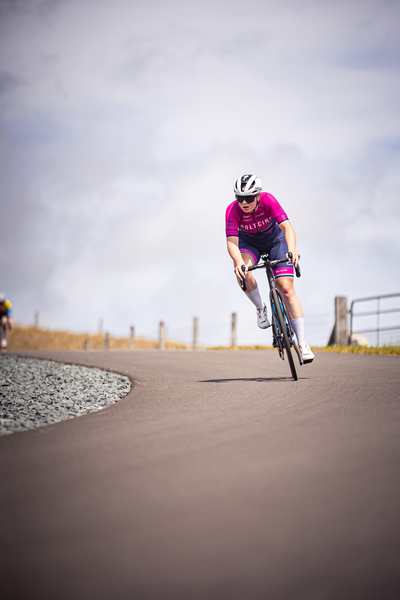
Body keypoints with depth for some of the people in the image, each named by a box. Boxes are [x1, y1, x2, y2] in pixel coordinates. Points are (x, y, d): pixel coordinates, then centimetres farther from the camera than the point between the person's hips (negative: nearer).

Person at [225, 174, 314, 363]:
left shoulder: (268, 200, -32)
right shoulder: (233, 210, -29)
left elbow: (287, 227, -39)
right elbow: (232, 242, -36)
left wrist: (292, 250, -58)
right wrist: (239, 262, -56)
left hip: (275, 240, -1)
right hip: (249, 244, 1)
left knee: (286, 288, -15)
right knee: (241, 270, -34)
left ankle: (303, 343, -17)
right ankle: (260, 309, -7)